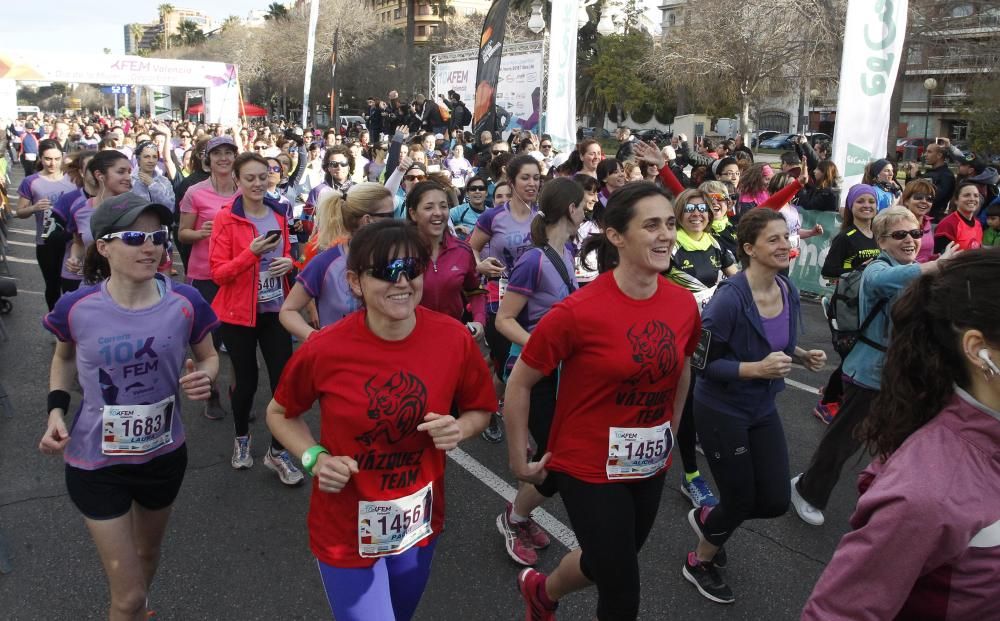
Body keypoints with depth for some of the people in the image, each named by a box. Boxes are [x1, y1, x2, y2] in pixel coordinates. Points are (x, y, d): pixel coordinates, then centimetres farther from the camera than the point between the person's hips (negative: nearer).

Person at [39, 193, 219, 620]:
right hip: (96, 464, -2)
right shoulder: (76, 308, -17)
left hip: (164, 455, 2)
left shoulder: (185, 304, -16)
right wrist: (56, 410, -9)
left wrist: (203, 376, -22)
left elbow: (208, 358, 1)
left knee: (148, 553, 30)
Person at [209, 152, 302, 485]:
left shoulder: (279, 214, 6)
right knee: (246, 379, 9)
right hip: (239, 311, -3)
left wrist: (288, 263, -5)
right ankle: (241, 438, 36)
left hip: (275, 308, 3)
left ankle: (277, 451, 13)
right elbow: (218, 273, -12)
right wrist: (251, 252, -26)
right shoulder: (226, 218, -9)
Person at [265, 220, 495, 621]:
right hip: (347, 530, -3)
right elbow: (280, 413, -1)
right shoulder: (324, 350, -20)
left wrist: (459, 430, -20)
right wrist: (315, 459, -17)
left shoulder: (454, 338, -16)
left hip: (419, 522, 3)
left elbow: (479, 409, 1)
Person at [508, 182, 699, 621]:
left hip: (651, 467, 6)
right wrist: (520, 462, -9)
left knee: (606, 565, 27)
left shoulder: (684, 304, -7)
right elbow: (518, 385, -14)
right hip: (589, 468, -6)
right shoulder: (578, 311, -24)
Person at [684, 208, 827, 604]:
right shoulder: (730, 297, -26)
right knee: (741, 501, 6)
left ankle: (707, 518, 40)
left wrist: (803, 356, -7)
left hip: (763, 409, 7)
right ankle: (698, 563, 36)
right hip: (722, 410, -7)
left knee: (776, 501, 9)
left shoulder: (789, 291, -3)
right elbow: (701, 361, -22)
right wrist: (756, 368, -31)